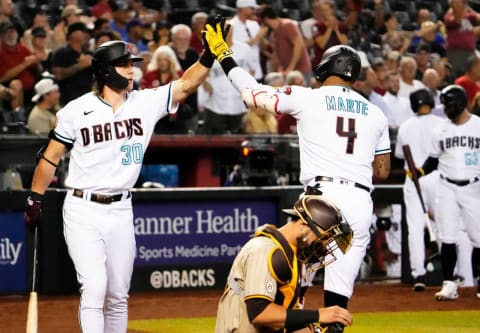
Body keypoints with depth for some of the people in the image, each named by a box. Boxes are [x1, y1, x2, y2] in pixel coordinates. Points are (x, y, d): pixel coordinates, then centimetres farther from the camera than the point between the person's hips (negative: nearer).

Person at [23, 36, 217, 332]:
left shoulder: (146, 103, 1)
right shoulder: (77, 111, -6)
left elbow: (185, 86, -7)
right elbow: (51, 156, 2)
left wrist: (209, 56, -22)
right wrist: (35, 200, 3)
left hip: (121, 211, 4)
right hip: (83, 211, -4)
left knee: (118, 296, 10)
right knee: (94, 286, -16)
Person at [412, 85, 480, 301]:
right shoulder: (441, 130, 6)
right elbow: (434, 160, 13)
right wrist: (420, 171, -5)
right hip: (447, 188, 2)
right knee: (447, 238, -4)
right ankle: (449, 284, 0)